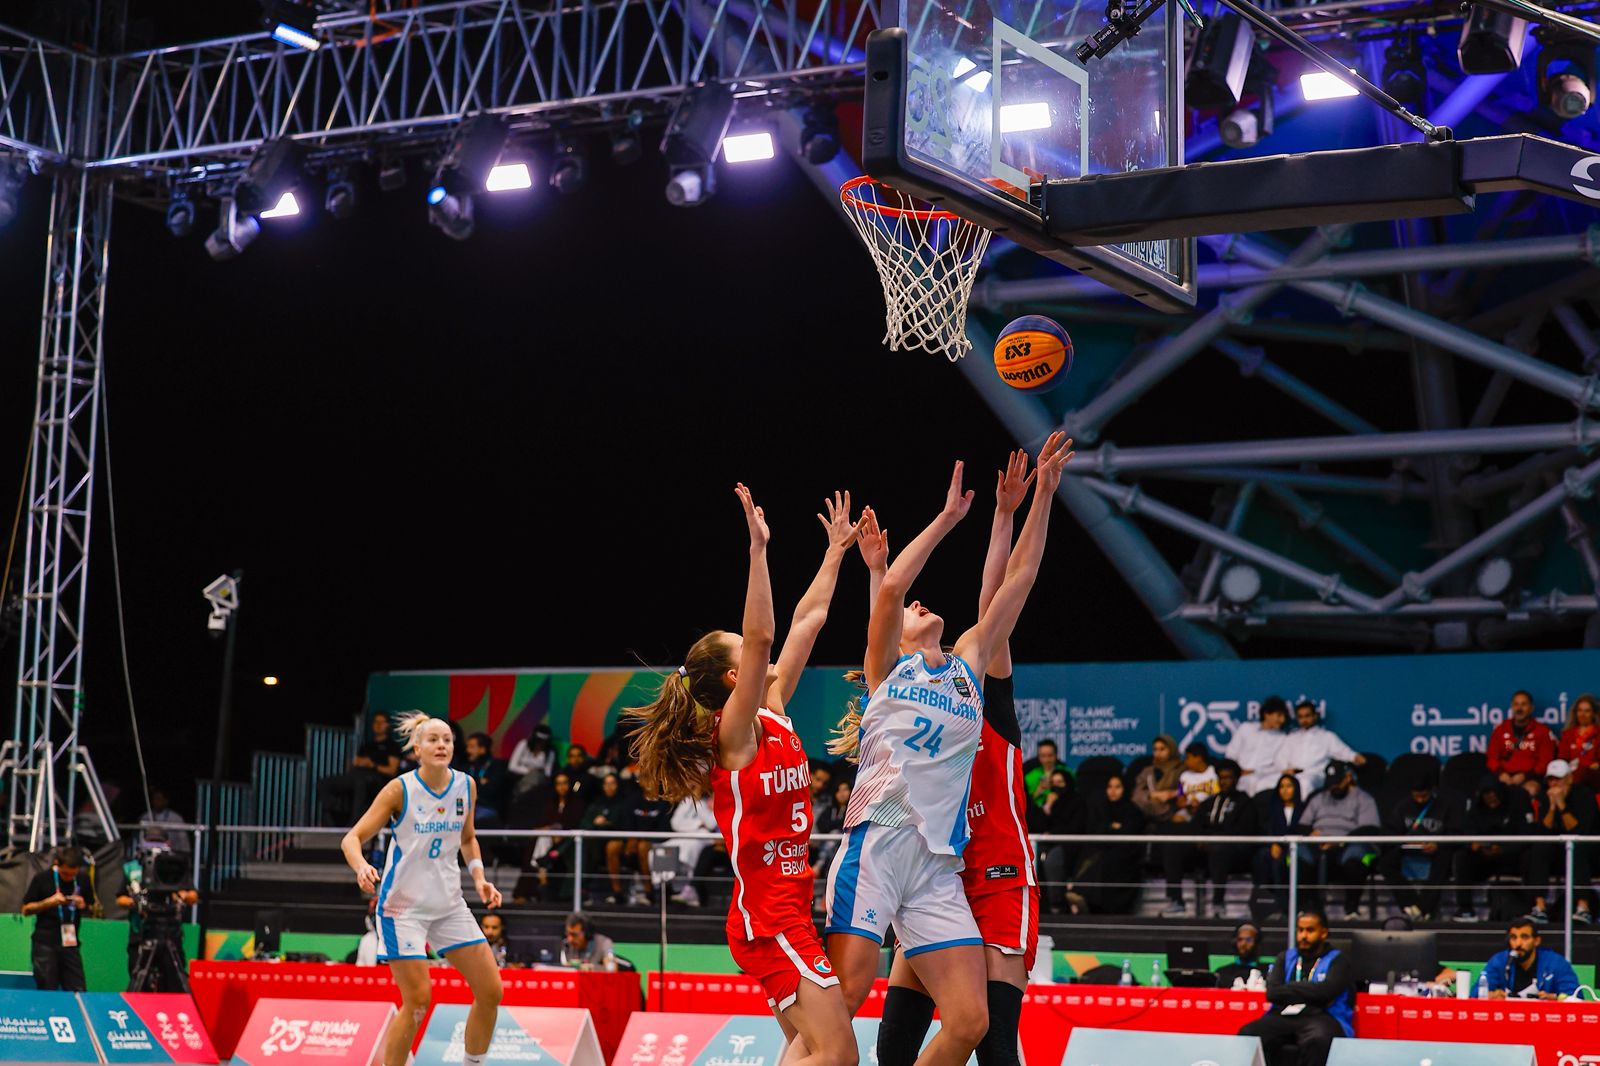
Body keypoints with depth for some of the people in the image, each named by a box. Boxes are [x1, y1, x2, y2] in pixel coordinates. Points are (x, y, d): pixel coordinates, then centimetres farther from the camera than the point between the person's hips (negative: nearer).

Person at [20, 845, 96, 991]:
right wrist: (49, 902, -15)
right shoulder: (42, 878, -5)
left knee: (78, 992, -1)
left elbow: (91, 909, 15)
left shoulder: (84, 879, 4)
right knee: (47, 993, -2)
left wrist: (83, 906, -8)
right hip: (45, 944, -3)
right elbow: (26, 910, 0)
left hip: (70, 943, 3)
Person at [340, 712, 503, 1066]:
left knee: (491, 992, 1)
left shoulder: (466, 786, 0)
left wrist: (479, 878, 1)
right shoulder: (400, 789, -13)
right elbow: (352, 838, -14)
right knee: (417, 1001, -12)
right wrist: (361, 866, -35)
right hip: (403, 905, -5)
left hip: (449, 903, 5)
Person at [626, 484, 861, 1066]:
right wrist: (757, 549, -29)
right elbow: (761, 636, -26)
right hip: (768, 914, -9)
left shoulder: (774, 716, 10)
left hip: (786, 905, 9)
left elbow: (806, 623, 15)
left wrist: (836, 550, 19)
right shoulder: (735, 731, -12)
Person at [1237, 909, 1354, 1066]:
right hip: (1283, 1017, 4)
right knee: (1247, 1034, -27)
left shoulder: (1338, 959, 13)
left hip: (1321, 1017, -3)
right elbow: (1272, 992, 7)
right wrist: (1311, 993, 0)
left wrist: (1290, 989, 4)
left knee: (1317, 1039, -41)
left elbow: (1326, 991, -7)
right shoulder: (1286, 958, 23)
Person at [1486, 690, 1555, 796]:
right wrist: (1500, 773, -6)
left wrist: (1525, 776, -10)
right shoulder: (1501, 729, 18)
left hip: (1529, 776, -2)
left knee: (1532, 789, -37)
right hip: (1505, 776, 2)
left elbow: (1545, 761, 4)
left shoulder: (1542, 731, 10)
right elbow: (1491, 757, 14)